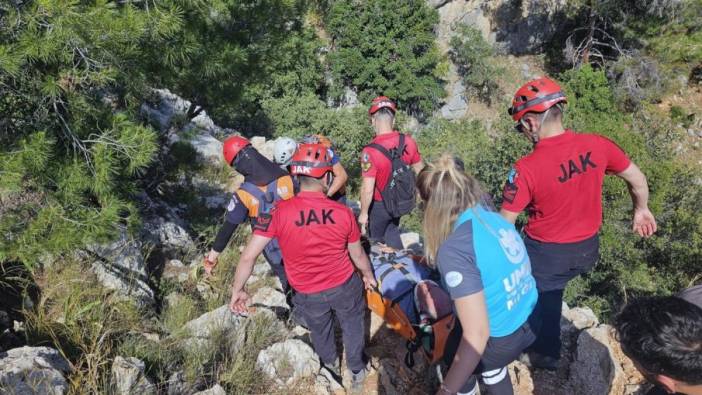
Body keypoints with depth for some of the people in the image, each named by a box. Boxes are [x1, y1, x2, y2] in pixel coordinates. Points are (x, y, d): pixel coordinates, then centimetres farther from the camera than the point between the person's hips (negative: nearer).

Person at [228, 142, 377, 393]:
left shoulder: (279, 212, -24)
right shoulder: (343, 213, -20)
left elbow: (248, 256, -21)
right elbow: (358, 255, -5)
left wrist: (237, 290, -5)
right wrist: (368, 276, 16)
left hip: (308, 295, 1)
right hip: (345, 286, -1)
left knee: (320, 332, 32)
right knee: (352, 327, 29)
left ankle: (331, 366, 60)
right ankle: (357, 372, 52)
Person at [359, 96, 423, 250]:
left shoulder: (370, 151, -29)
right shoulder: (408, 141, -12)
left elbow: (367, 188, -27)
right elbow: (420, 172, 1)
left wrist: (363, 213, -13)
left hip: (380, 205, -5)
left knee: (377, 238, 21)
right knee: (391, 230, 29)